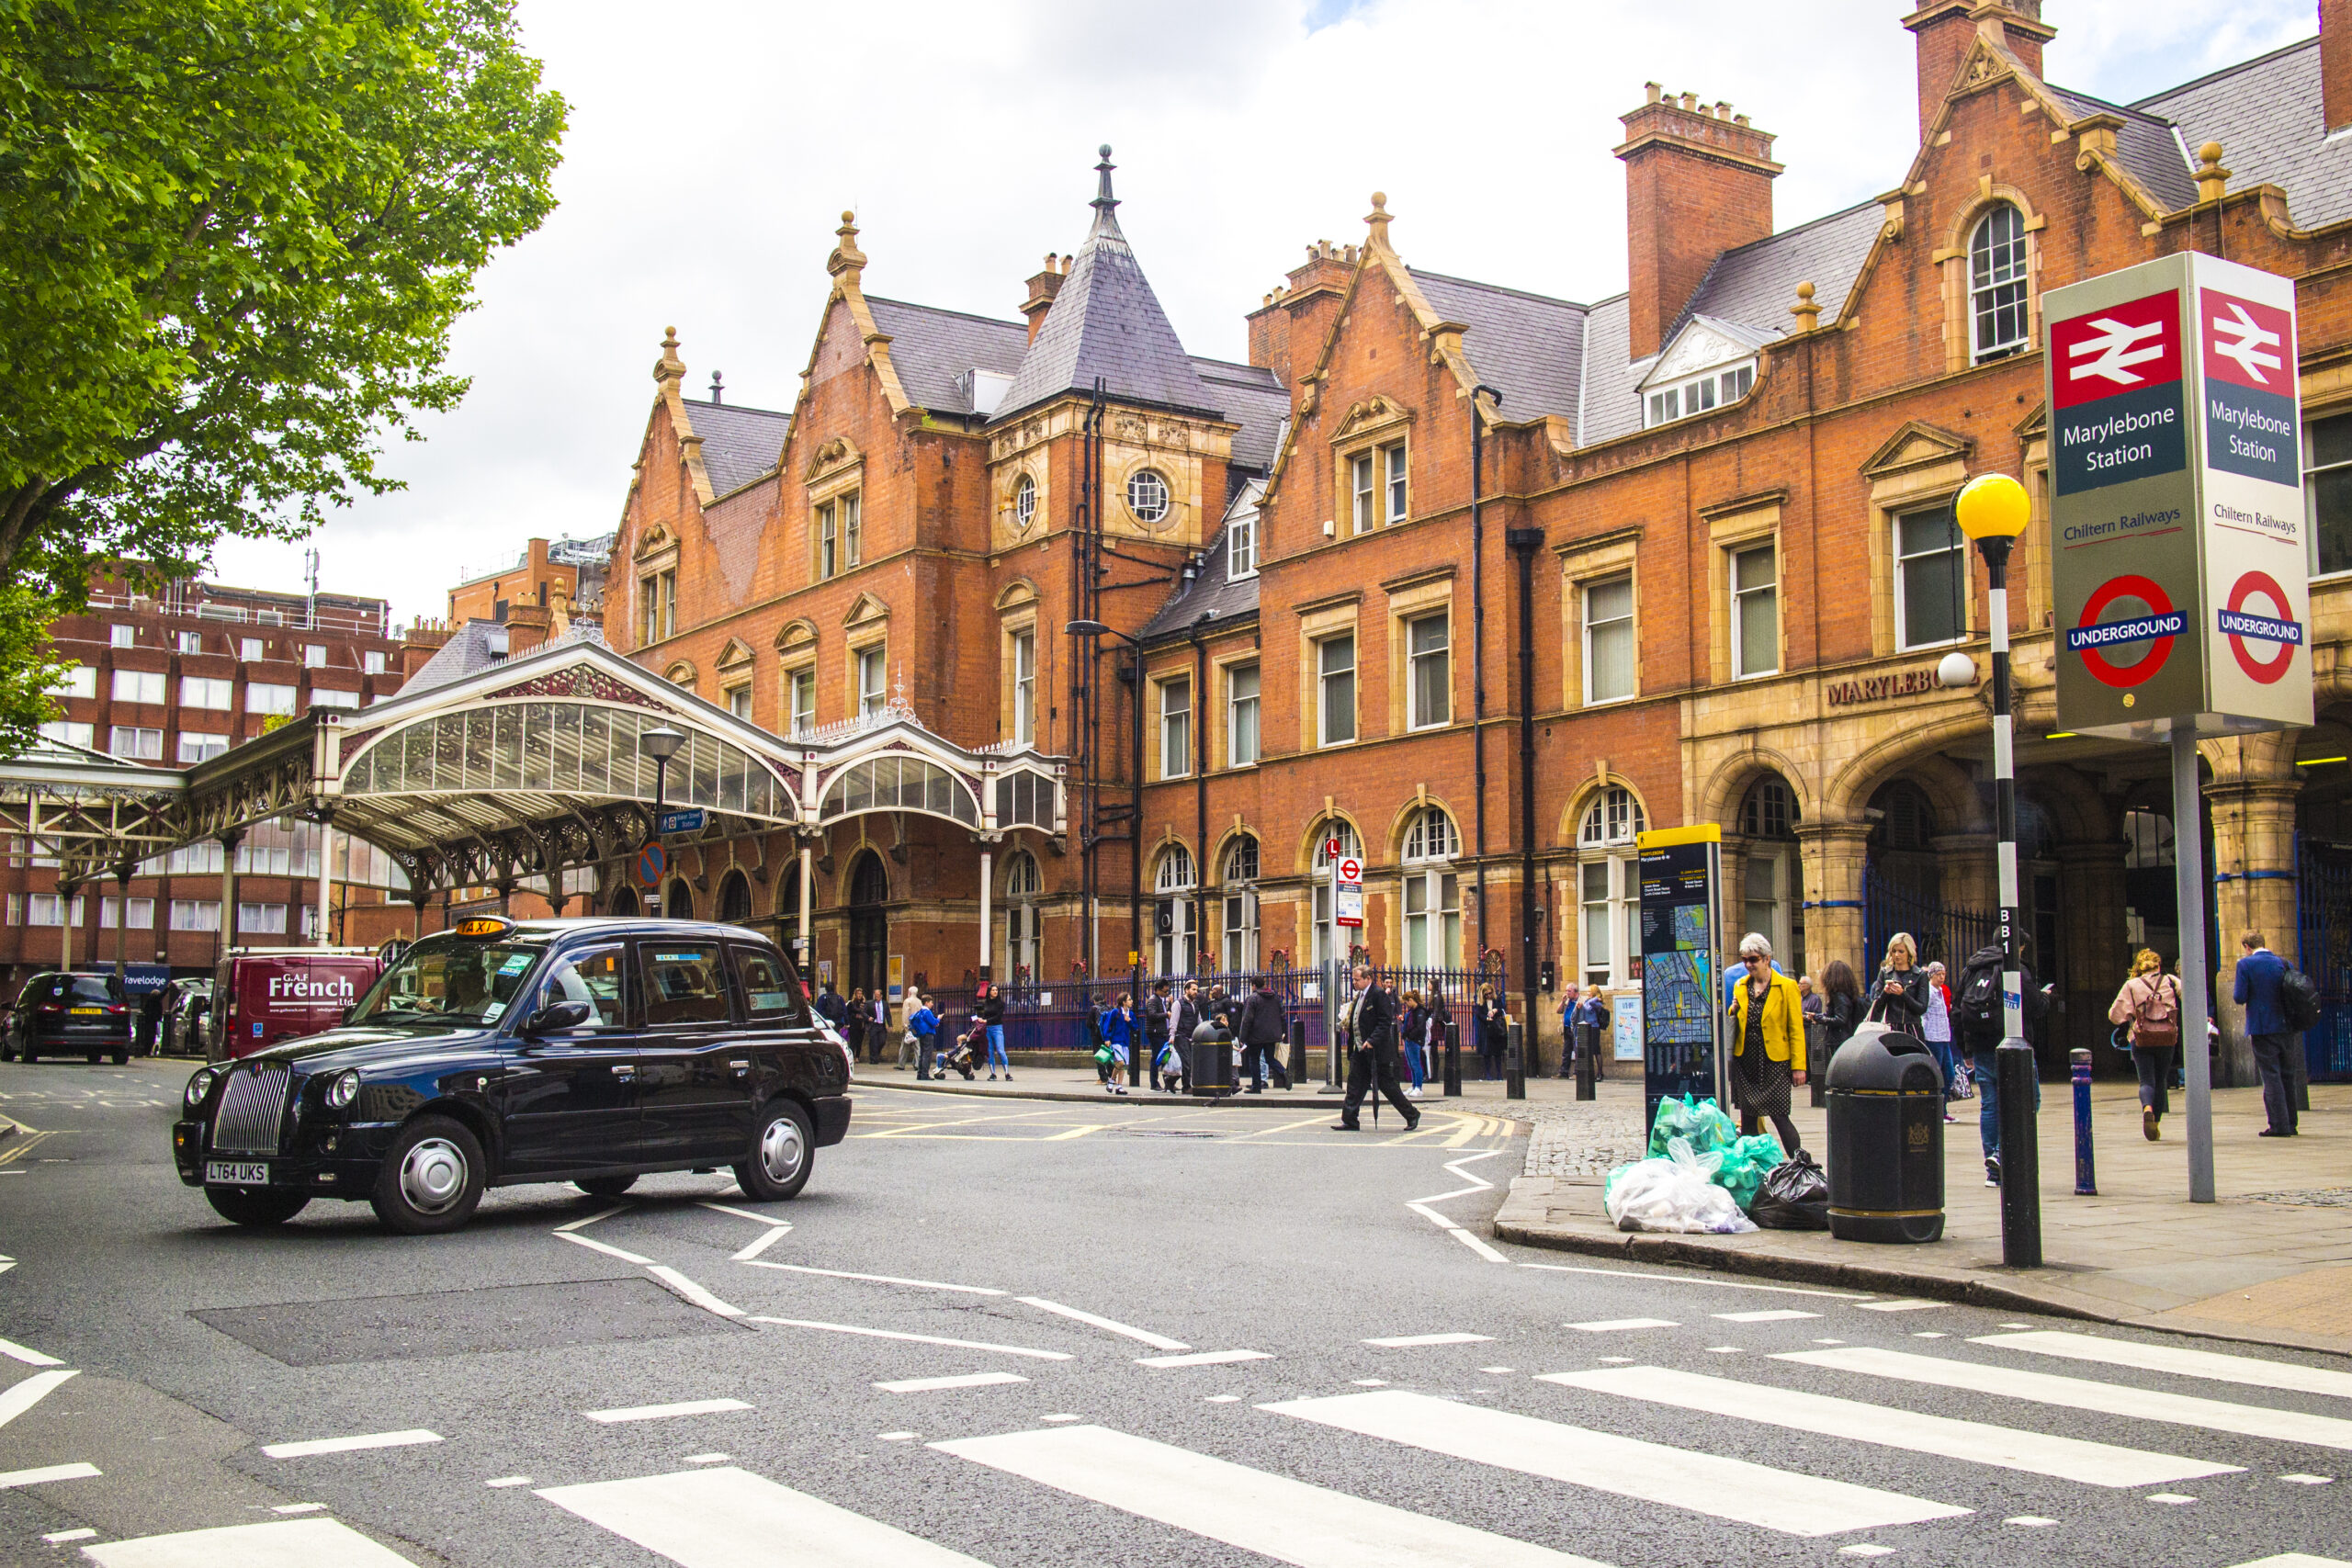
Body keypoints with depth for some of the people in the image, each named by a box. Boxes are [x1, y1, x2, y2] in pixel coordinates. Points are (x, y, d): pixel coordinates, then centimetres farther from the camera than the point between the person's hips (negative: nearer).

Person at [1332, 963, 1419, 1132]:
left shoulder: (1379, 994, -13)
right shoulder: (1358, 996, 14)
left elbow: (1386, 1021, -18)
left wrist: (1371, 1041, -24)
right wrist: (1346, 1023, 4)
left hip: (1377, 1049, -8)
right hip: (1360, 1049, 8)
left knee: (1386, 1084, -1)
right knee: (1355, 1085, 3)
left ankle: (1412, 1115, 13)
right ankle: (1350, 1121, 6)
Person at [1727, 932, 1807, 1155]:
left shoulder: (1787, 987, -3)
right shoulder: (1740, 986, 12)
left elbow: (1796, 1029, -5)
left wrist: (1798, 1066, -10)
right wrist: (1733, 1011, 0)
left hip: (1775, 1062, -5)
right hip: (1745, 1061, 5)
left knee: (1778, 1116, -10)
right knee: (1747, 1118, 7)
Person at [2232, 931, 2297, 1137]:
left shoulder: (2246, 964, -8)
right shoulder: (2284, 963, 6)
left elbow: (2240, 998, -11)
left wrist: (2235, 991, 10)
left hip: (2262, 1028, -5)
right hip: (2286, 1027, 5)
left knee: (2271, 1076, -3)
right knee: (2287, 1076, 14)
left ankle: (2279, 1125, -5)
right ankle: (2290, 1124, 18)